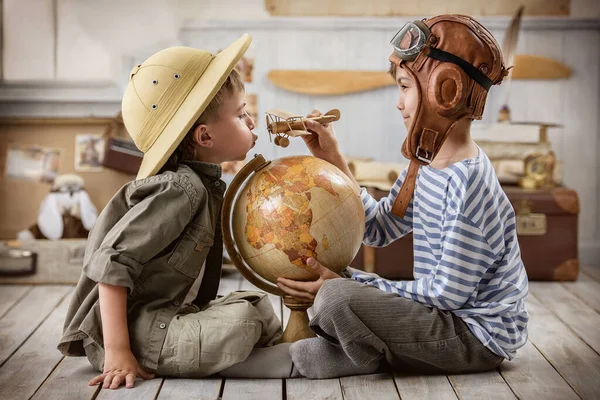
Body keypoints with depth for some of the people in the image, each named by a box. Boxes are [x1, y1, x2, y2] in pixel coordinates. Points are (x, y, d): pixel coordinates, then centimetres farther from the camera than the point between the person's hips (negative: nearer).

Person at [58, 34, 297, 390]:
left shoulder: (205, 184, 8)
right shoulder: (181, 188, -20)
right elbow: (112, 262, -25)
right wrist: (117, 352, -28)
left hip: (171, 314, 10)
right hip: (133, 328, -10)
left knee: (259, 305, 14)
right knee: (239, 323, -28)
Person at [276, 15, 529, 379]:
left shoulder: (467, 182, -23)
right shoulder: (426, 167, 7)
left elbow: (448, 293, -23)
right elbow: (379, 229, 14)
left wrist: (346, 285, -21)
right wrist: (332, 159, 10)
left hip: (479, 335, -10)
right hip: (450, 316, 10)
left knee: (338, 298, -26)